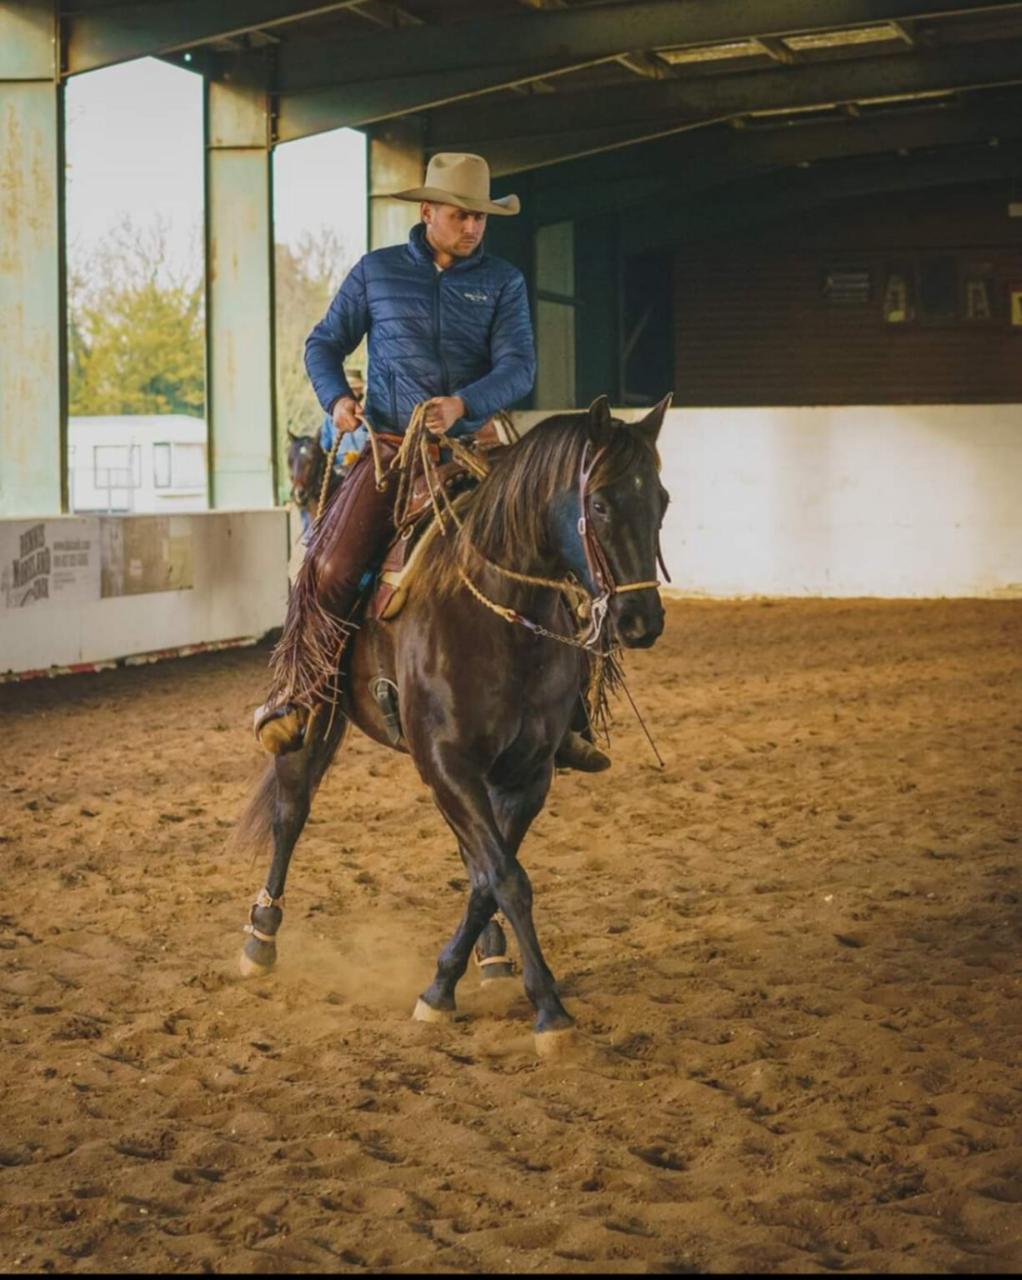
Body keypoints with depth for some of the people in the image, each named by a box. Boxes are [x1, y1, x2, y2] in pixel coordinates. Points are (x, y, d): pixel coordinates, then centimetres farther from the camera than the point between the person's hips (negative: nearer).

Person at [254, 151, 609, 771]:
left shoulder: (504, 282, 7)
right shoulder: (377, 272, 7)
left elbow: (518, 366, -3)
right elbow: (324, 344, 15)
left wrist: (463, 404, -22)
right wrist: (336, 398, -7)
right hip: (385, 444, -1)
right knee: (331, 567, -21)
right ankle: (294, 695, -4)